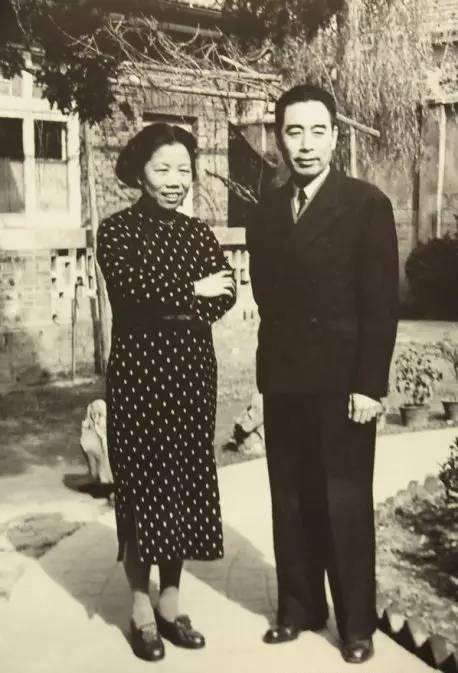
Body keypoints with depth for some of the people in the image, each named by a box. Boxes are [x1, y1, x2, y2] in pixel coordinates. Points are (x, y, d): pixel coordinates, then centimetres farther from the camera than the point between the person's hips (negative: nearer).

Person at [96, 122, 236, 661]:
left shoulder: (198, 233, 11)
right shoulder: (117, 230, -2)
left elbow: (225, 297, -3)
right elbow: (133, 291, -18)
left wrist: (165, 304, -14)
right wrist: (192, 292, -8)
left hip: (192, 373, 4)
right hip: (139, 374, -4)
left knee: (185, 482, 8)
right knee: (141, 484, 2)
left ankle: (170, 601, 22)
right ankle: (141, 610, 15)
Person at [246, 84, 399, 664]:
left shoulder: (367, 205, -5)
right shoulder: (266, 212, 10)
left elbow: (381, 303, -9)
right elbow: (266, 292, 12)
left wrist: (368, 383, -13)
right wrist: (274, 361, 2)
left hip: (342, 381, -4)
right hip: (282, 381, 5)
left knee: (346, 504, 4)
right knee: (291, 501, 12)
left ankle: (356, 622, 19)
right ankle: (299, 606, 27)